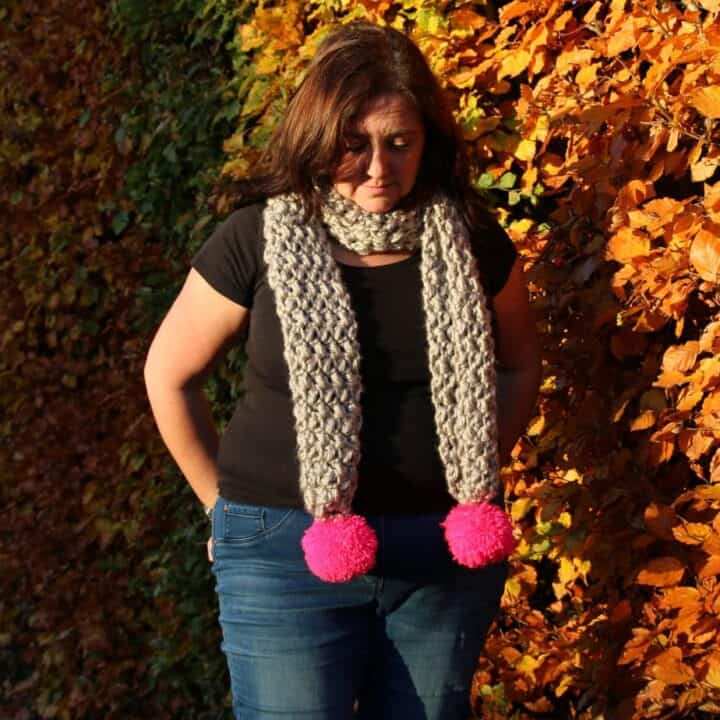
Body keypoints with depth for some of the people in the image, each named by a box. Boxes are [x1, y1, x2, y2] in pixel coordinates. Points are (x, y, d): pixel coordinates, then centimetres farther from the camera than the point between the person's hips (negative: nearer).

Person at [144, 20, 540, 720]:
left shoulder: (469, 240, 1)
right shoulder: (259, 240, -7)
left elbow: (517, 366, 17)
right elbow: (168, 375, 4)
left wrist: (478, 474, 6)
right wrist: (226, 505, 7)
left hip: (445, 552, 3)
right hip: (289, 554, -3)